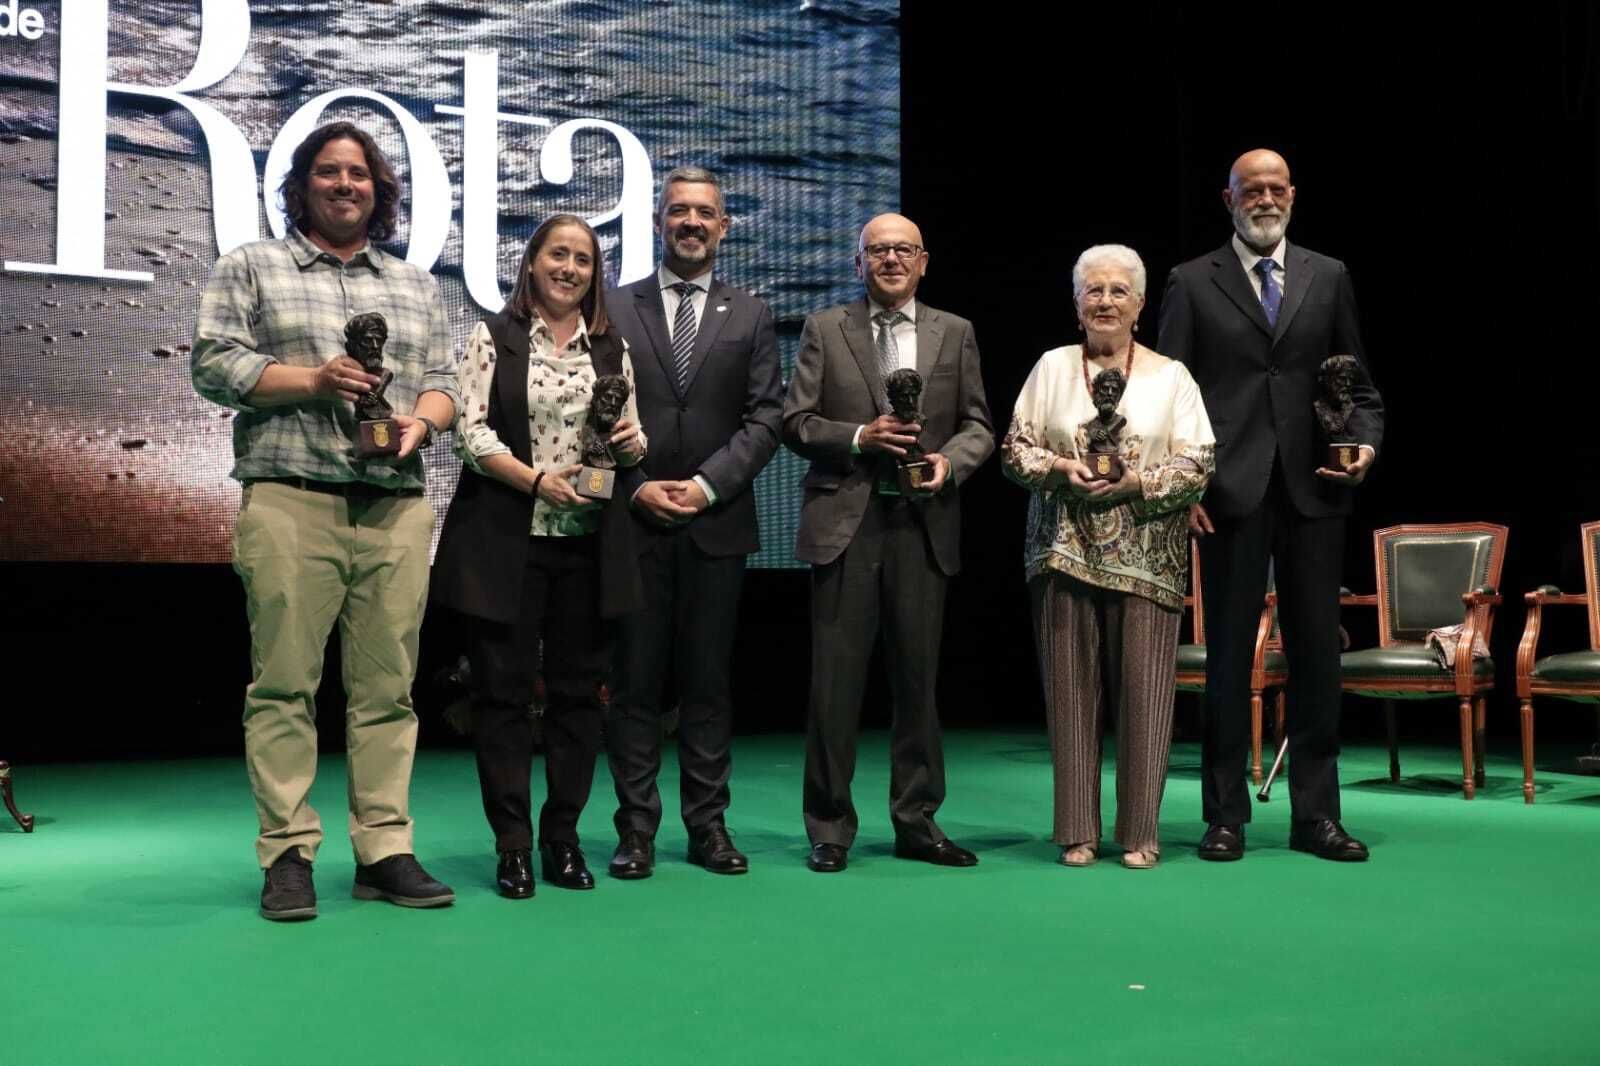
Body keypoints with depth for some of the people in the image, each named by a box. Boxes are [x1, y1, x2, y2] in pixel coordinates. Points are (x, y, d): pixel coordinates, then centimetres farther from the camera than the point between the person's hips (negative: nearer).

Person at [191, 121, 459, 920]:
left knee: (387, 685, 1)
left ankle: (384, 851, 6)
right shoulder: (250, 268, 11)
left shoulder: (415, 285, 21)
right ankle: (287, 855, 1)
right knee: (284, 681, -4)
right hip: (290, 500, -3)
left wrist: (420, 421, -5)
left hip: (395, 507, 3)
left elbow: (442, 381, 17)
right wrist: (313, 381, -10)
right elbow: (213, 364, 2)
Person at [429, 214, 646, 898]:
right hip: (506, 540, -3)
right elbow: (471, 431, -6)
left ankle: (562, 838, 18)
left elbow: (632, 440, 18)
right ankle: (513, 846, 9)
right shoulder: (493, 337, 3)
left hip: (587, 541, 3)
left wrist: (631, 442, -6)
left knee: (578, 688, 6)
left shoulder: (613, 348, 13)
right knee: (503, 688, 0)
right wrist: (537, 481, -18)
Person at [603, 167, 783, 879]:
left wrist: (706, 485, -8)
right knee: (635, 680, 1)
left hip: (717, 522, 1)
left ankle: (708, 824, 13)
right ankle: (636, 828, 8)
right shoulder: (614, 308, 8)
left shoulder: (749, 316, 10)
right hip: (634, 522, -1)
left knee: (709, 681, 5)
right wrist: (636, 486, -9)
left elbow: (765, 418, 3)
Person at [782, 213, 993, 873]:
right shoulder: (824, 329, 8)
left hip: (923, 524, 2)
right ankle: (830, 827, 10)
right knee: (835, 681, 0)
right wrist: (859, 437, -13)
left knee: (918, 678, 8)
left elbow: (978, 425, 11)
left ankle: (917, 822, 19)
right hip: (846, 522, -2)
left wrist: (950, 461, -8)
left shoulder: (955, 334, 13)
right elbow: (795, 422, 3)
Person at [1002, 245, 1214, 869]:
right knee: (1071, 689, 1)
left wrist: (1137, 482, -13)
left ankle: (1140, 832, 8)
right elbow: (1014, 449, 6)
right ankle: (1078, 831, 9)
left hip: (1147, 559, -1)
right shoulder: (1052, 367, 10)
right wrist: (1059, 469, -12)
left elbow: (1198, 465, 1)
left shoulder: (1170, 376, 8)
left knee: (1144, 689, -2)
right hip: (1065, 552, 1)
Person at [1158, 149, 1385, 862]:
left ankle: (1315, 815, 15)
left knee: (1316, 652, 5)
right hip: (1232, 495, -2)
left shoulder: (1328, 278, 14)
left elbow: (1358, 380, 15)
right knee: (1229, 655, 2)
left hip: (1313, 491, 2)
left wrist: (1367, 441, -4)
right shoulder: (1191, 283, 6)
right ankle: (1226, 817, 11)